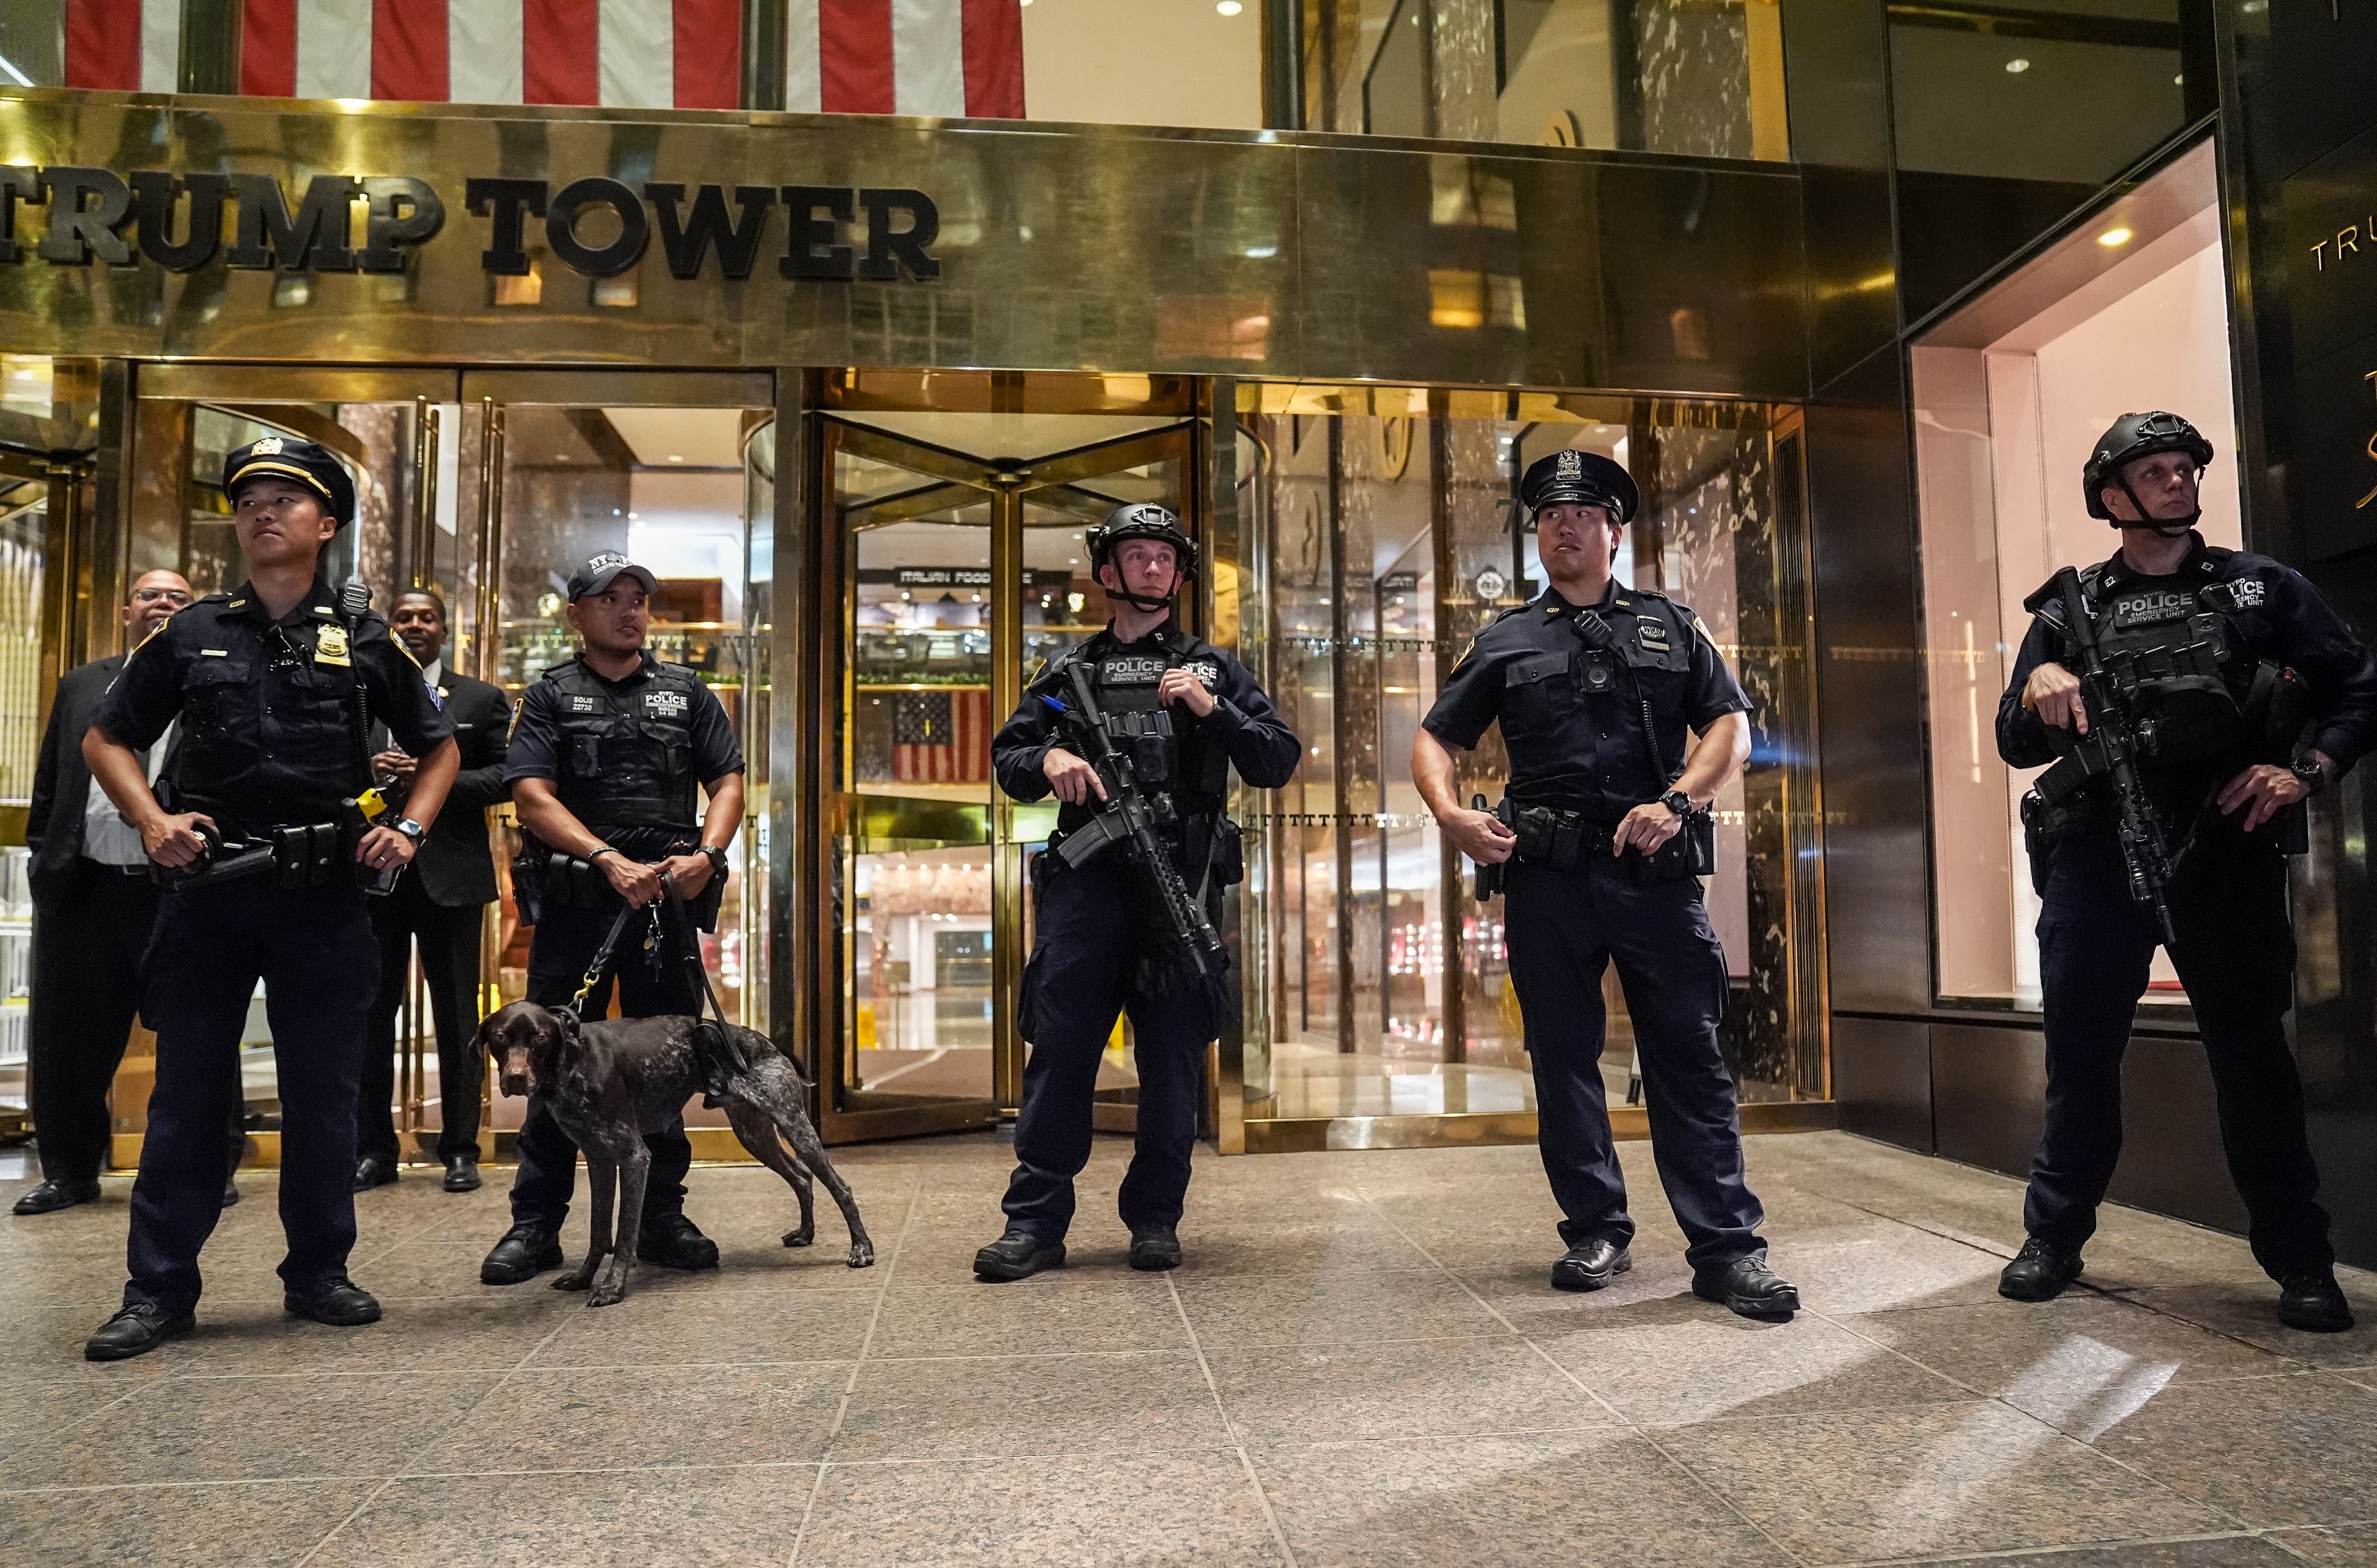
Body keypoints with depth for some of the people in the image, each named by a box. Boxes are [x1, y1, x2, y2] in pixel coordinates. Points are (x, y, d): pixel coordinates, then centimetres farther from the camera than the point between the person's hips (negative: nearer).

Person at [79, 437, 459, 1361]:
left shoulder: (364, 643, 7)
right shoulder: (192, 635, 8)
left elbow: (438, 745, 15)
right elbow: (106, 740, 13)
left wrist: (408, 829, -1)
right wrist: (151, 821, -4)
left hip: (324, 893, 0)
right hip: (209, 887, 1)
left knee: (324, 1091, 6)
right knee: (186, 1091, 5)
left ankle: (318, 1273, 19)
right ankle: (158, 1289, 15)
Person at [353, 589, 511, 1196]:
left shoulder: (481, 700, 9)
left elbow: (505, 777, 0)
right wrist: (368, 772, -11)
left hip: (451, 873, -1)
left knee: (457, 1017, 3)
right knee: (371, 1012, 5)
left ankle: (460, 1149, 10)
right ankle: (374, 1149, 15)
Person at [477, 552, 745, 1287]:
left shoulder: (688, 693, 15)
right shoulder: (550, 697, 8)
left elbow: (729, 783, 10)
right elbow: (532, 795, -4)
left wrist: (706, 854, -9)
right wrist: (610, 860, -16)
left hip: (671, 902, 2)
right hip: (576, 902, -2)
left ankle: (662, 1219, 16)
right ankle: (535, 1225, 11)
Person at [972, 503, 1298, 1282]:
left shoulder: (1213, 669, 15)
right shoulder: (1070, 671, 18)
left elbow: (1278, 762, 9)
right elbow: (1006, 757, 18)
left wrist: (1212, 710, -7)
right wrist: (1047, 761, -5)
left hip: (1181, 884, 0)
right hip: (1086, 878, 0)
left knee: (1173, 1059, 4)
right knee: (1059, 1050, -3)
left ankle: (1155, 1220, 16)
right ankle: (1035, 1223, 4)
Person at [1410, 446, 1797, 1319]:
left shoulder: (1670, 626, 14)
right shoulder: (1506, 641, 14)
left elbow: (1731, 725, 7)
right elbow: (1435, 740, 13)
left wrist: (1677, 801, -11)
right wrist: (1450, 815, -7)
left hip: (1655, 871, -1)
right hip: (1545, 880, 1)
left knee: (1689, 1057, -2)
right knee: (1564, 1058, 7)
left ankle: (1727, 1247, 3)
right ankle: (1595, 1232, 19)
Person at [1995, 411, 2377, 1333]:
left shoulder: (2261, 587, 11)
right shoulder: (2071, 609, 11)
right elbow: (2017, 746, 10)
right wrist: (2036, 688, -11)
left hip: (2226, 855, 0)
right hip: (2097, 860, 1)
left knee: (2253, 1057, 4)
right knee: (2079, 1056, 5)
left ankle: (2301, 1263, 16)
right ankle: (2054, 1239, 17)